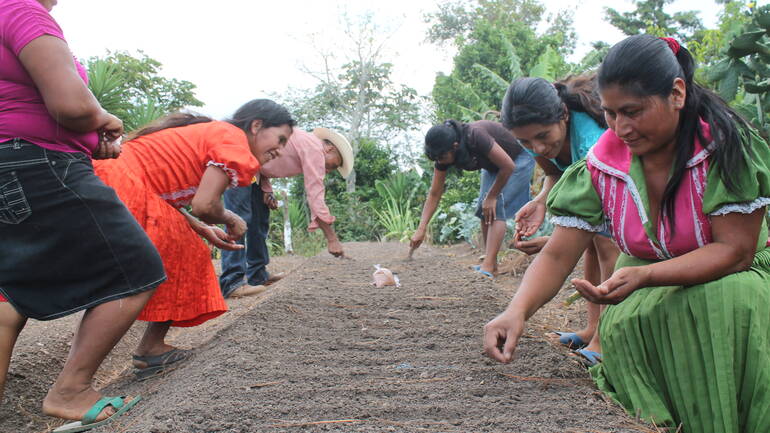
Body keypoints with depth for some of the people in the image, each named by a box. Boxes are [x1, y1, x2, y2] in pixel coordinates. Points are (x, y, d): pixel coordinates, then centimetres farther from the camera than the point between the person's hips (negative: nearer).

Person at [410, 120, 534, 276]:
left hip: (518, 160, -7)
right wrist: (421, 229, -19)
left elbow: (508, 166, -29)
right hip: (493, 166, 7)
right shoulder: (443, 154, -18)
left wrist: (491, 197, -20)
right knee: (483, 209, -2)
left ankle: (488, 268, -23)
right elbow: (434, 194, -12)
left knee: (496, 208, -20)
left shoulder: (475, 137, -39)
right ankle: (491, 265, 7)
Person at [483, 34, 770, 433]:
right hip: (645, 286, 2)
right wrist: (517, 310, -35)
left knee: (730, 299, -34)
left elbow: (735, 250, -22)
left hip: (729, 276, -1)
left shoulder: (726, 145, -20)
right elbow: (557, 255, -15)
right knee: (622, 323, -29)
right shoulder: (602, 164, -13)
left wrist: (643, 276, -38)